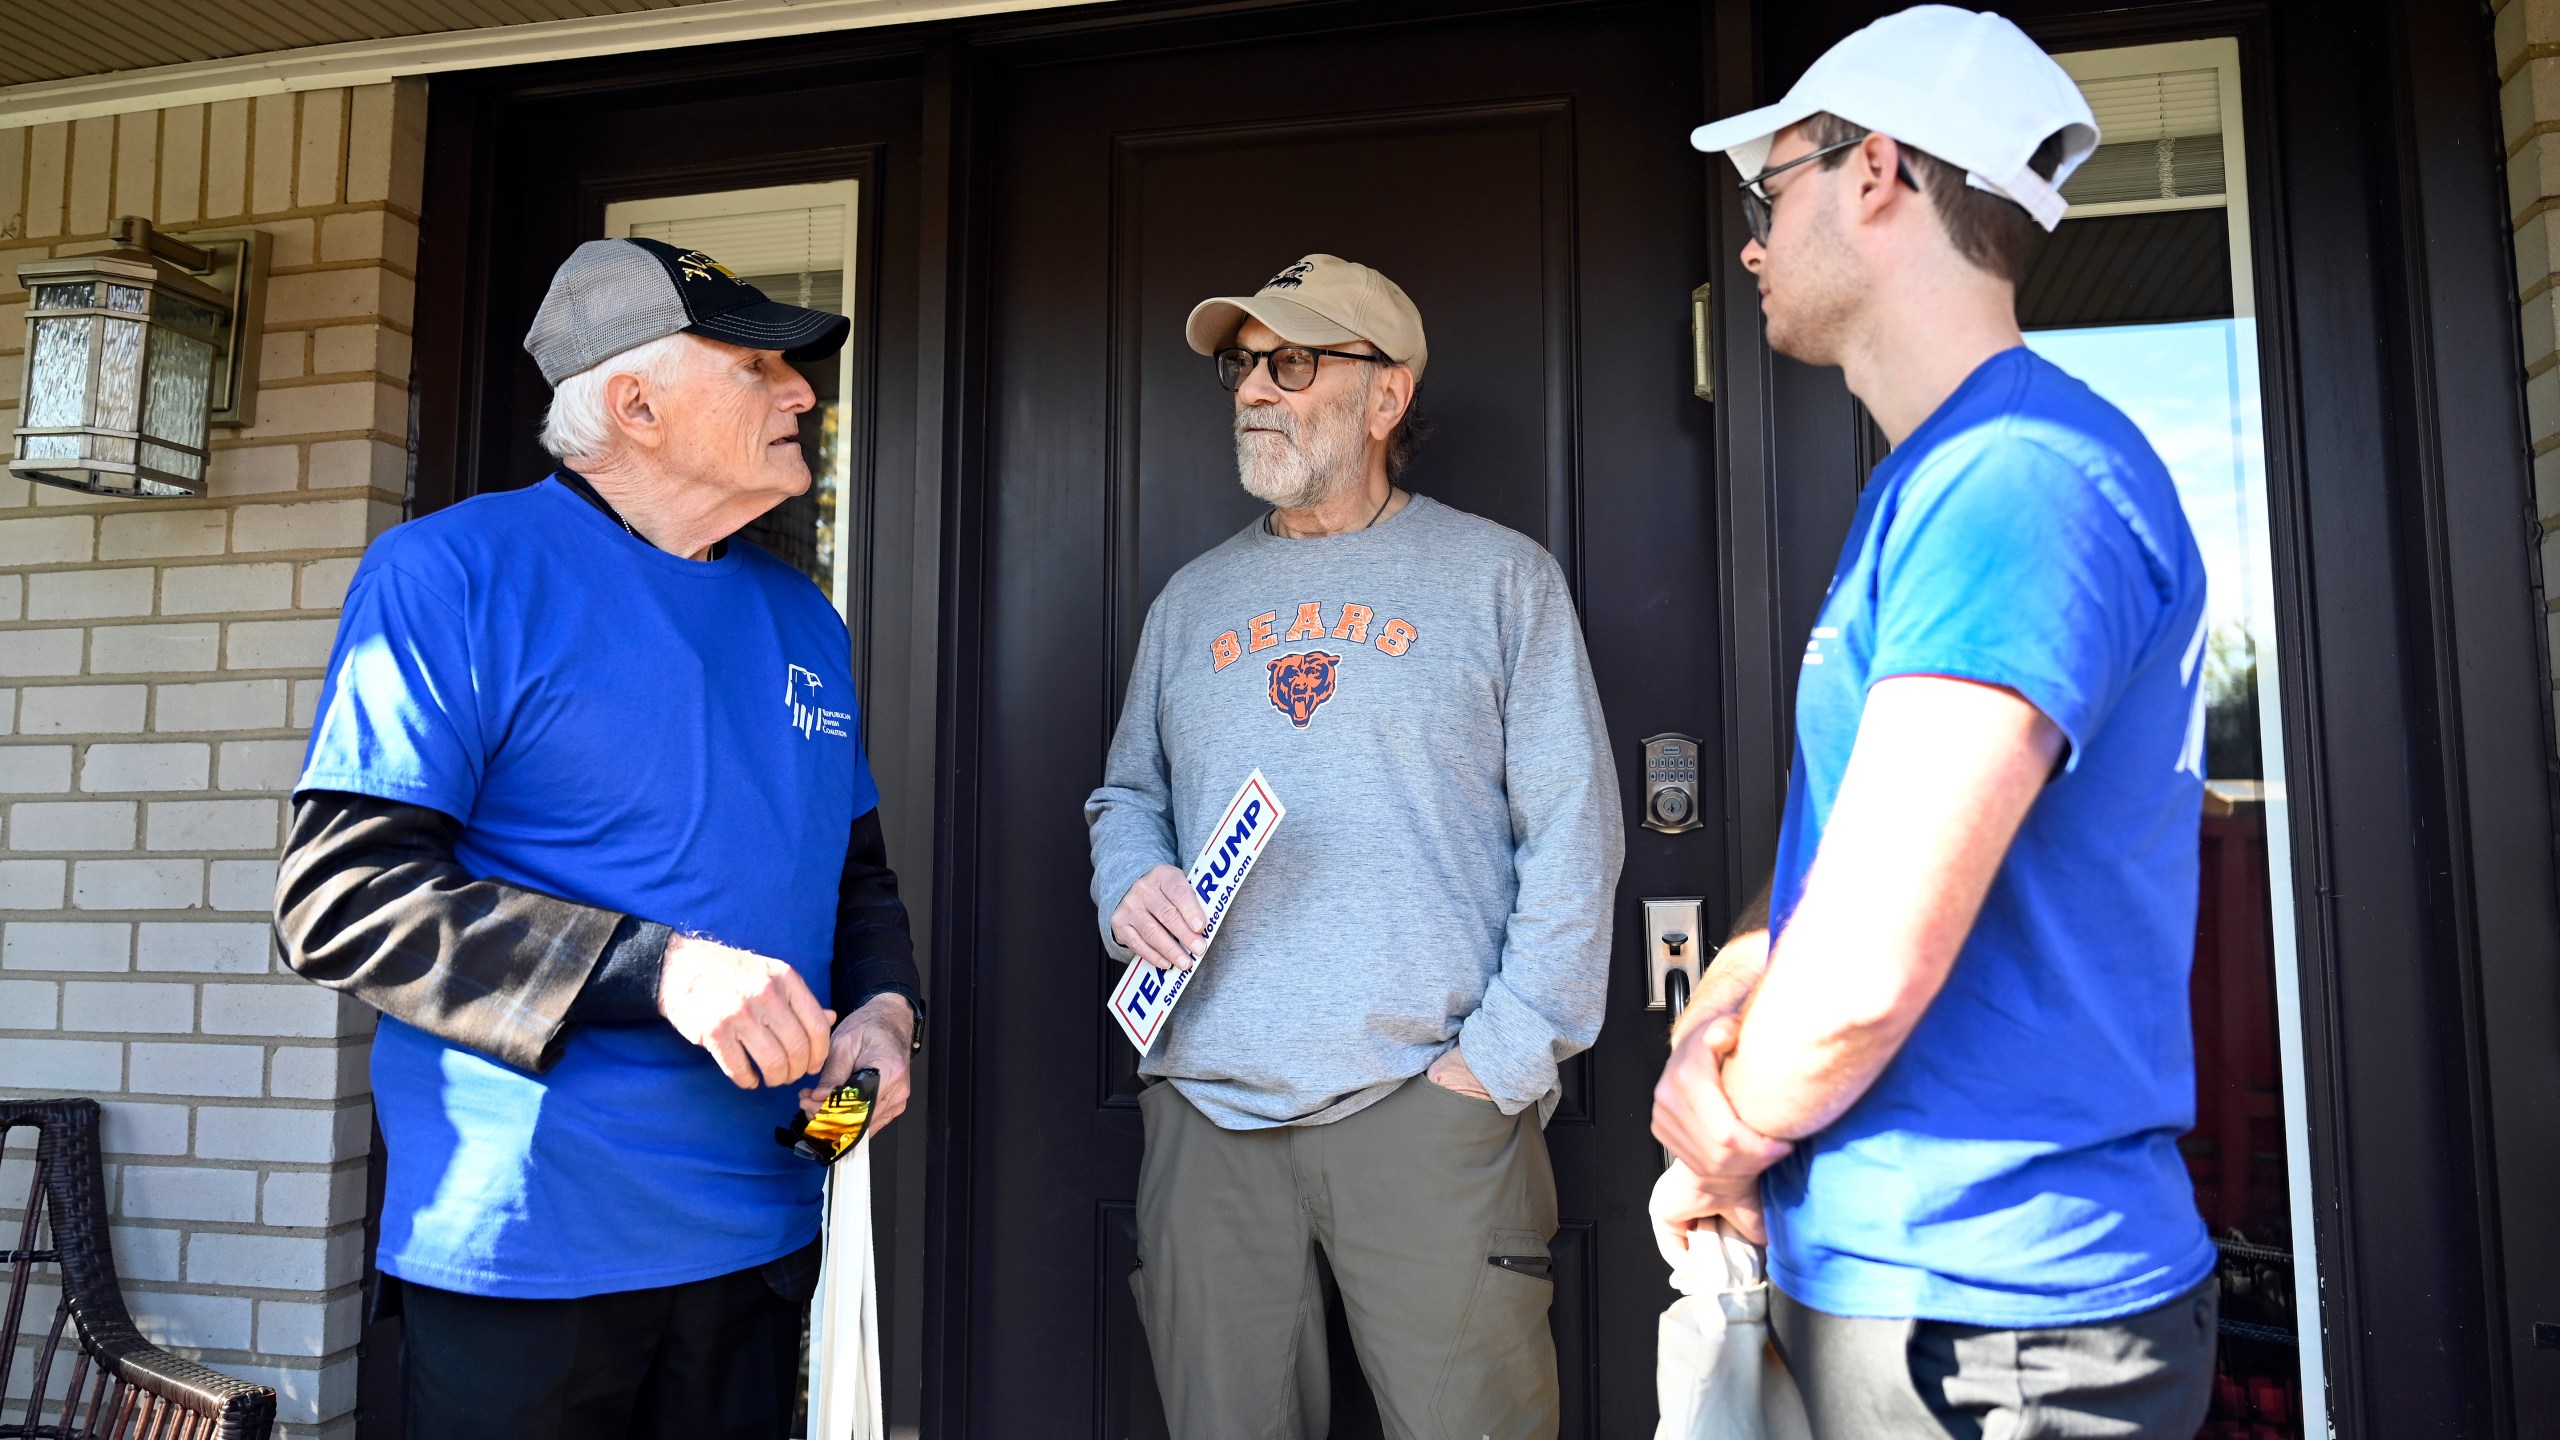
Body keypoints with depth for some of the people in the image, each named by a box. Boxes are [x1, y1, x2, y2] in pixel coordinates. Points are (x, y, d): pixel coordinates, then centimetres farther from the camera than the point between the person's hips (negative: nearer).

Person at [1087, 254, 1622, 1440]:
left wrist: (1504, 1056, -9)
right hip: (1207, 1103, 4)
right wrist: (1129, 884, -2)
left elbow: (1571, 832, -2)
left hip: (1425, 1096, -3)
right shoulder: (1192, 600, 16)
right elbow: (1127, 794, 21)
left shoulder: (1501, 578, 3)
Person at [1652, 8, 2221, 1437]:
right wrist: (1719, 1033, -6)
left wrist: (1731, 1141, -9)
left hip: (1982, 1319, -8)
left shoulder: (2023, 478, -22)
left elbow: (1867, 968, -27)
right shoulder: (1936, 480, 10)